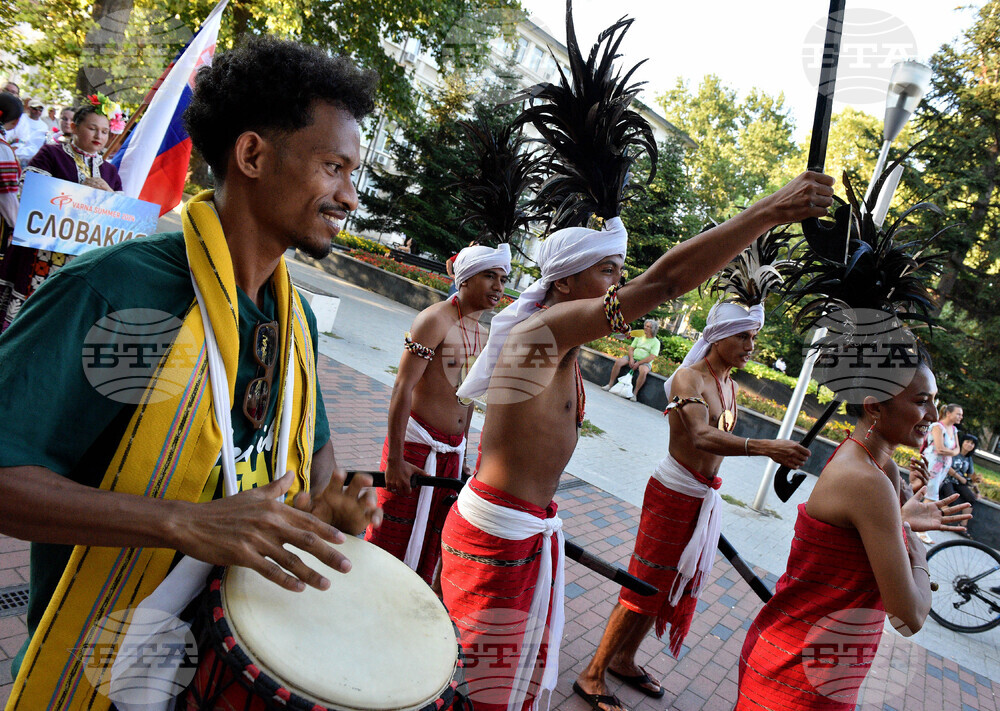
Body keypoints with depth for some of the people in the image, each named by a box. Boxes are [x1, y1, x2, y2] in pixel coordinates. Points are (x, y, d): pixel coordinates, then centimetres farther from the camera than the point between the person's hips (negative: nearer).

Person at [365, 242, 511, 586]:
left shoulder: (484, 334, 10)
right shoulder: (435, 319, -14)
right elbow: (402, 387, -18)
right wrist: (394, 459, -20)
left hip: (451, 451, 7)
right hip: (416, 444, -7)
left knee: (430, 543, 16)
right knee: (392, 541, 3)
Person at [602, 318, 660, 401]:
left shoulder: (656, 342, 1)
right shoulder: (639, 337, 16)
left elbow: (651, 357, -9)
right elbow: (631, 348, 11)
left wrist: (638, 363, -15)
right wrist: (631, 359, -10)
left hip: (644, 362, -4)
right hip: (633, 358, 4)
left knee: (643, 371, -38)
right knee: (618, 361, -22)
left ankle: (635, 393, -26)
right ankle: (610, 384, -16)